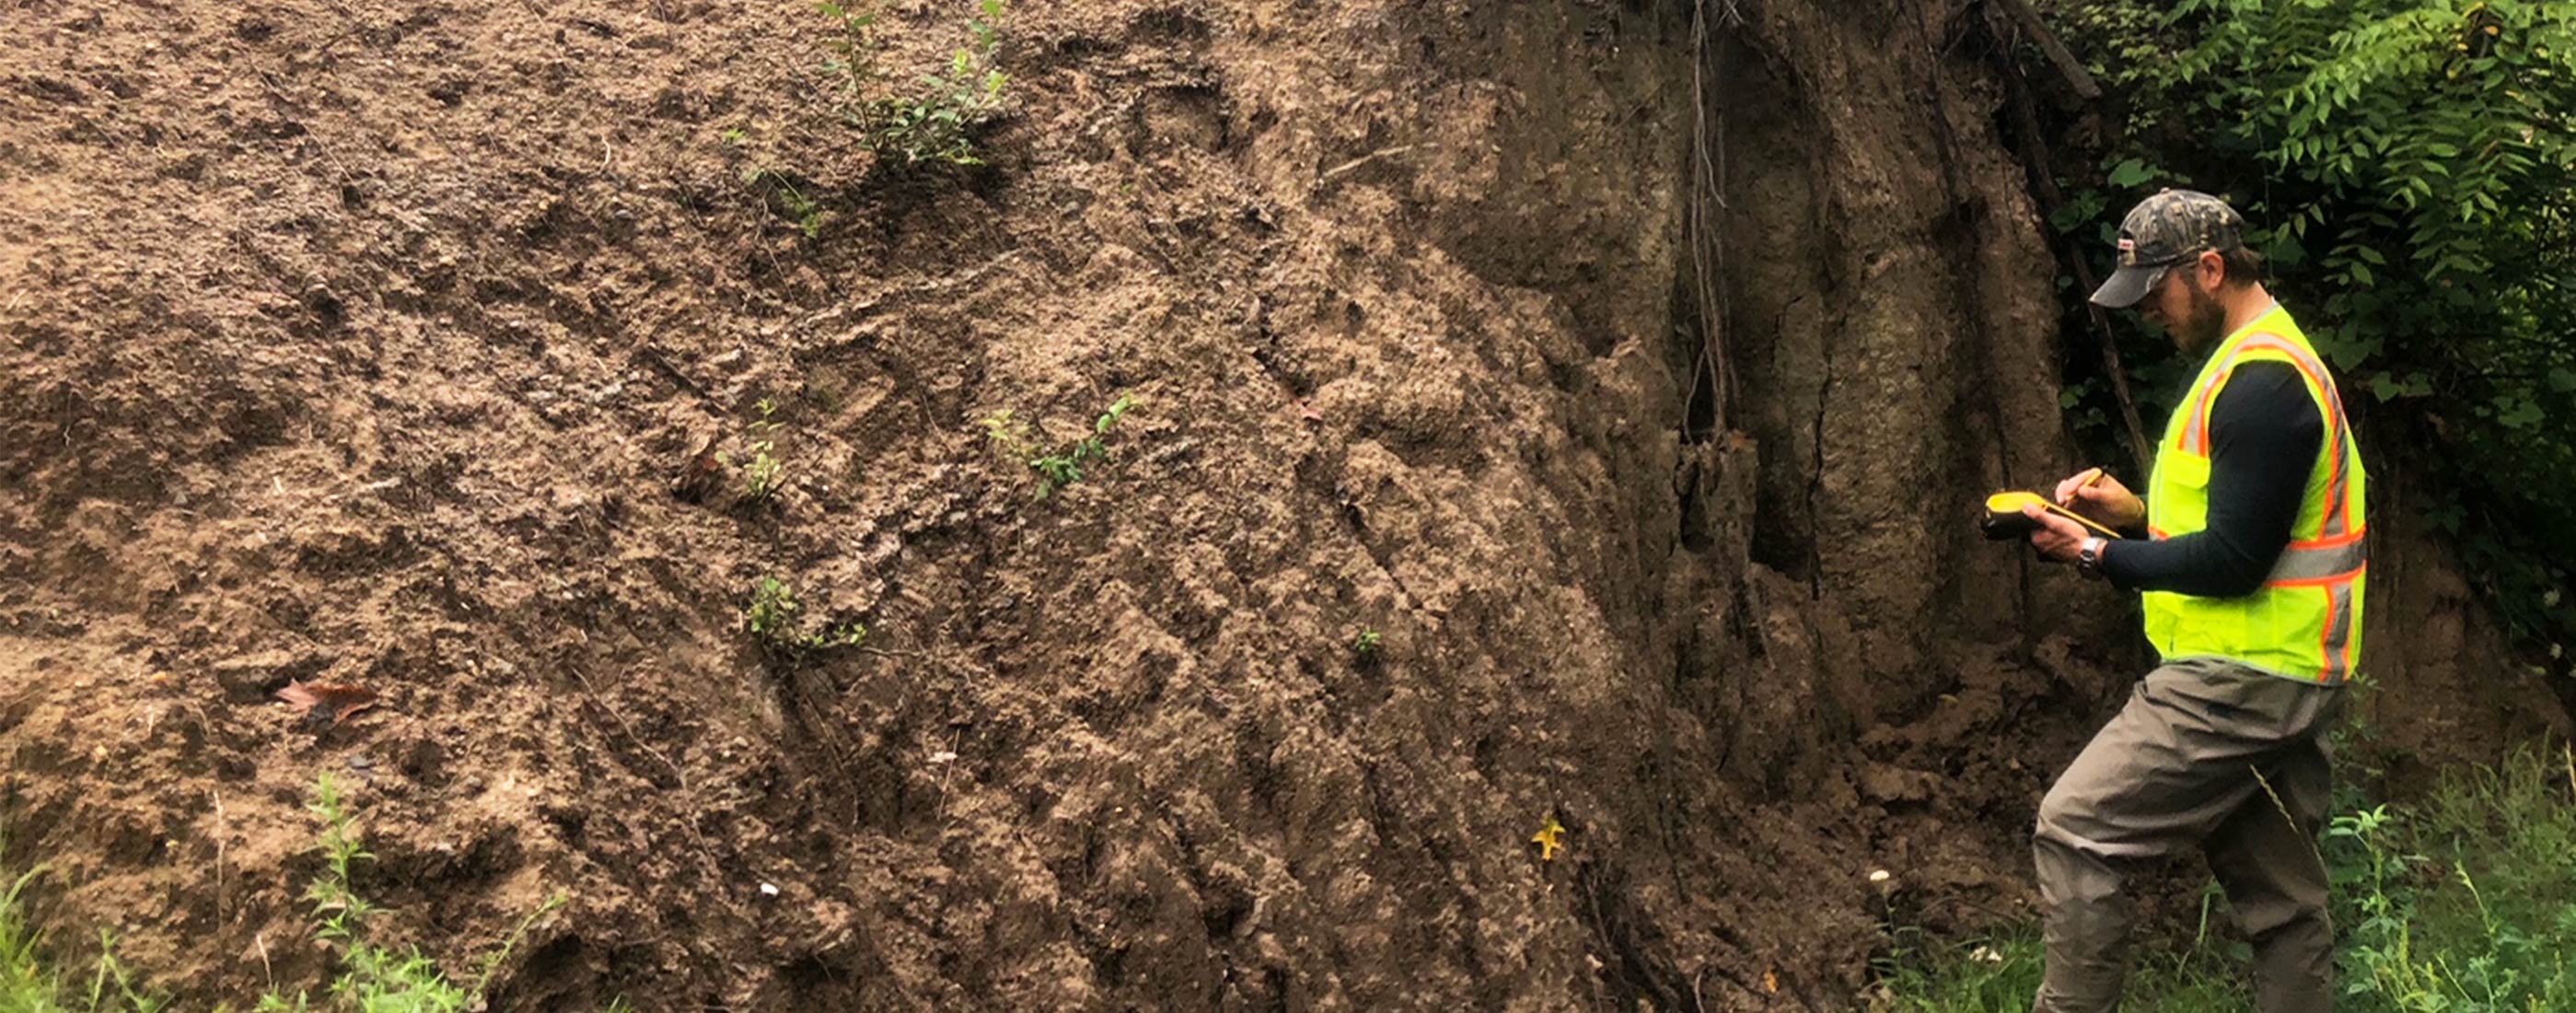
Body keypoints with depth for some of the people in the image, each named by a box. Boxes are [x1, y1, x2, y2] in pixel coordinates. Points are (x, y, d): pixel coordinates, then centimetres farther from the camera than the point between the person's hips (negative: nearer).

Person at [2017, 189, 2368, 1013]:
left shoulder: (2261, 382, -18)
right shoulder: (2264, 360, 15)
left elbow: (2234, 560, -22)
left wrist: (2098, 554, -13)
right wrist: (2138, 512, 10)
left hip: (2240, 682, -11)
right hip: (2280, 678, 11)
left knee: (2076, 833, -8)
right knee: (2281, 897, 14)